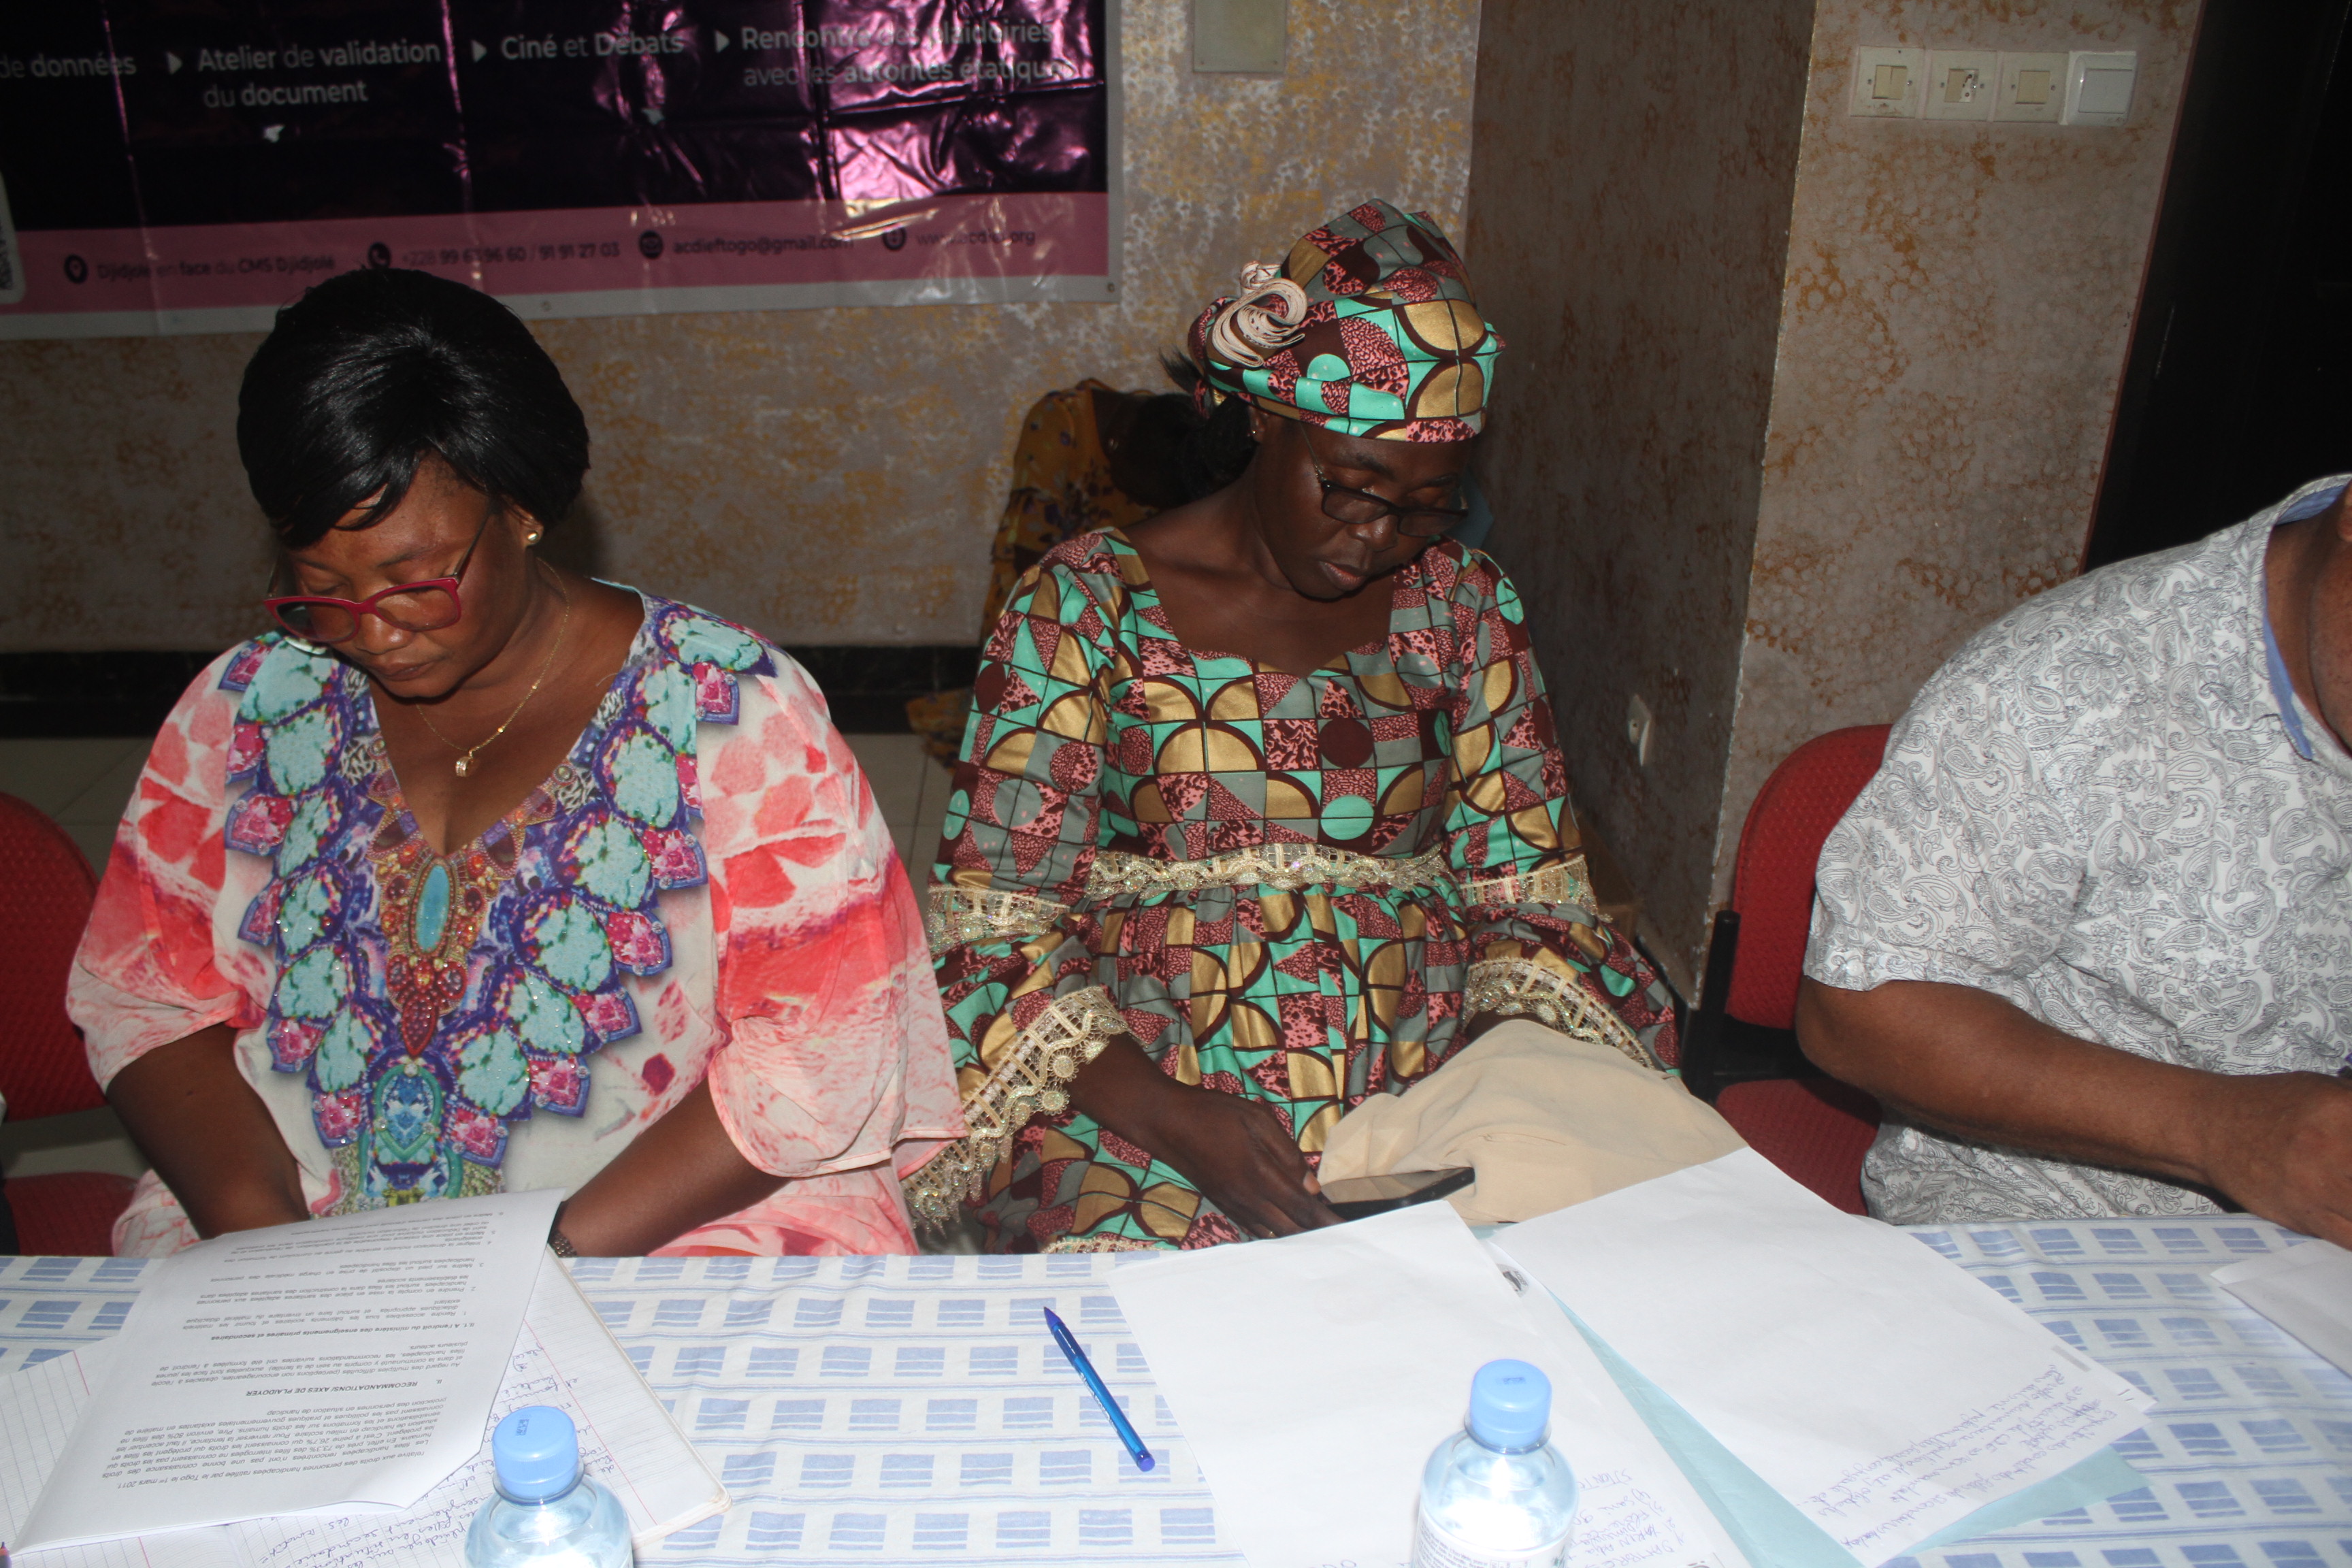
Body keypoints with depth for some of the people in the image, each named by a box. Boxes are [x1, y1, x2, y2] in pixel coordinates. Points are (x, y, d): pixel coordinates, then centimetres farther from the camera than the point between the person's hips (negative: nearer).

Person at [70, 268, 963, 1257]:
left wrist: (559, 1259, -18)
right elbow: (142, 993, 8)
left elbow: (826, 1042, -12)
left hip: (672, 1247, -4)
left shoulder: (732, 709, -8)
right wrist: (258, 1225, -10)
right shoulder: (247, 706, 6)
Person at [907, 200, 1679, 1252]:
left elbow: (1529, 894, 10)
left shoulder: (1462, 605, 8)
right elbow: (996, 921, -5)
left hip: (1427, 1077, 4)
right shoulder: (1089, 603, -2)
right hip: (1141, 1095, -3)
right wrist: (1167, 1116, -20)